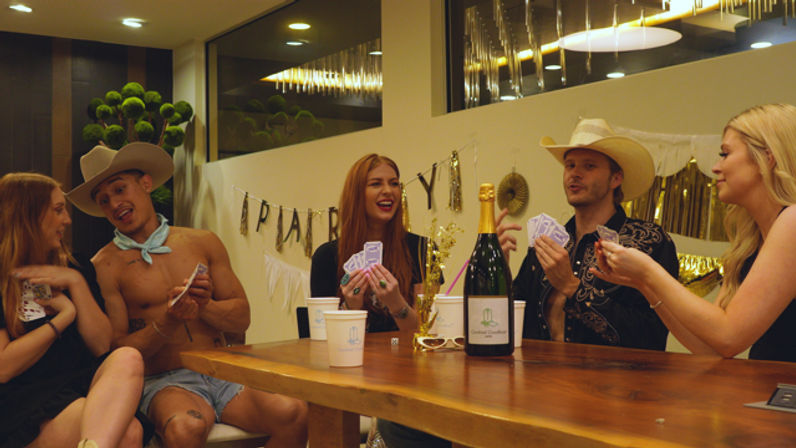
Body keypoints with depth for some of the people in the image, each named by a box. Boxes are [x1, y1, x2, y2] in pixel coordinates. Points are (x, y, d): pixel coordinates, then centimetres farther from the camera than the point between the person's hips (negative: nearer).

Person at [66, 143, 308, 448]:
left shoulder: (203, 242, 13)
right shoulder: (105, 265, 2)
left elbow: (241, 317, 12)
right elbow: (117, 351, -2)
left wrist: (204, 307, -8)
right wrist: (167, 322, -16)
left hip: (222, 375, 4)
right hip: (165, 382, -3)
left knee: (294, 414, -25)